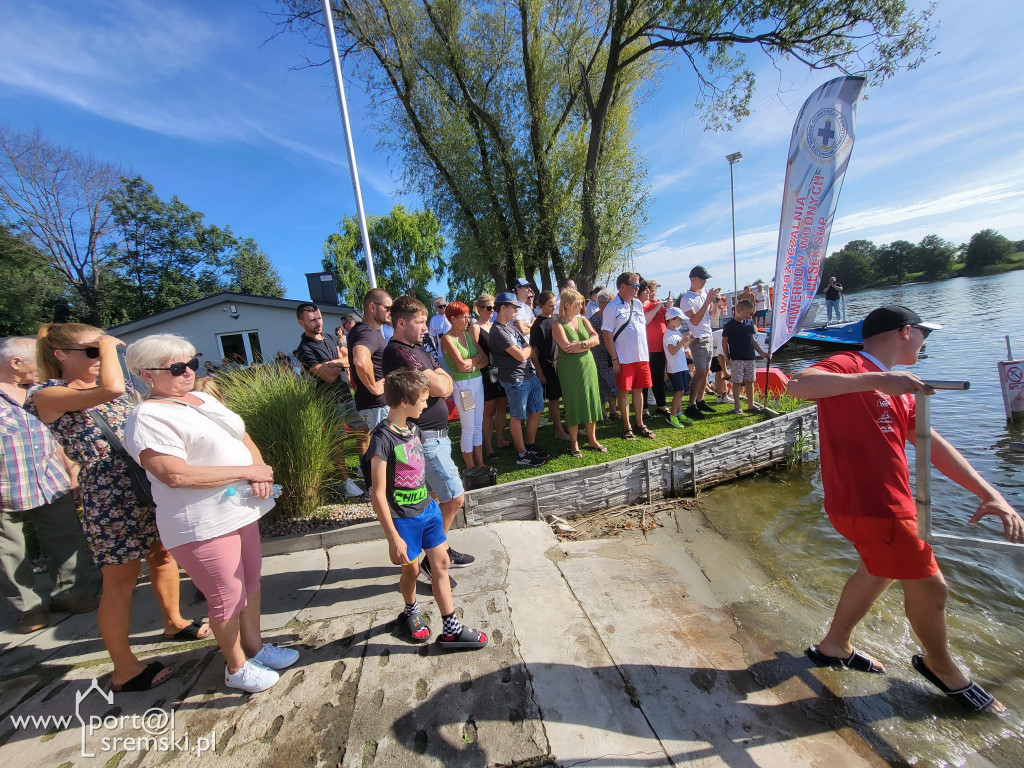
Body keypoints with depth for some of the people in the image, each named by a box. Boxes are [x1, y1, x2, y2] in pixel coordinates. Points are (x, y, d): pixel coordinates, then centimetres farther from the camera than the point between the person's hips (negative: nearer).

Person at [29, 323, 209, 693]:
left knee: (164, 554, 19)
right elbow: (111, 389, -31)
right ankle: (124, 670, 24)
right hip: (108, 494, -6)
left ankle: (174, 622, 42)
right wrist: (107, 344, -15)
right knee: (121, 578, 5)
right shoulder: (46, 394, -11)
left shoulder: (123, 384, 9)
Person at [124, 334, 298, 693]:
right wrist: (249, 471, -21)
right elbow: (176, 475, -25)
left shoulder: (205, 399, 10)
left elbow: (244, 439, 12)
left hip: (241, 510, 8)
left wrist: (260, 470, -8)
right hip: (203, 525, -8)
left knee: (250, 585, 21)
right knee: (228, 596, 9)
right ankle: (236, 668, 32)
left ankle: (254, 646, 41)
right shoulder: (148, 418, -15)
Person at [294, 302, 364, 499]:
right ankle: (345, 480, 20)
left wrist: (338, 361, -12)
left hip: (348, 395, 7)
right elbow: (329, 376, -21)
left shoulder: (329, 338, 9)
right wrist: (343, 362, -7)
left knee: (363, 430, 12)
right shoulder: (304, 350, -14)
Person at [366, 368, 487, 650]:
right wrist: (393, 537, -18)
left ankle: (451, 629, 24)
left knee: (441, 563, 10)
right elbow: (378, 493, -20)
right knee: (412, 570, 13)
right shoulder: (383, 439, -22)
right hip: (404, 518, -6)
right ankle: (411, 612, 44)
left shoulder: (414, 430, 1)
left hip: (427, 509, 7)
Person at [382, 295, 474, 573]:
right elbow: (441, 388, -24)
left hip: (434, 434, 10)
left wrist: (438, 379, -13)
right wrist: (439, 377, -3)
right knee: (454, 498, -3)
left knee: (439, 498, 18)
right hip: (426, 438, -10)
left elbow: (447, 385, 8)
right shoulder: (399, 353, -18)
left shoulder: (417, 348, 13)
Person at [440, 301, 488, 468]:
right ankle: (471, 468, 15)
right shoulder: (447, 339, -10)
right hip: (462, 384, -7)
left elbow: (485, 359, 5)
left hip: (477, 381, 7)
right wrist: (477, 358, -4)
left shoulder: (469, 334, 10)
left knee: (478, 426, 12)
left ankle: (480, 464, 23)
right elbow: (461, 364, -20)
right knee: (468, 429, 1)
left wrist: (472, 366, -14)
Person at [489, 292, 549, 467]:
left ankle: (531, 446, 32)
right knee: (517, 417, 4)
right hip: (516, 379, -9)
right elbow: (521, 356, -18)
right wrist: (529, 348, 1)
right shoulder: (498, 331, -15)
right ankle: (522, 454, 16)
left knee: (535, 411, 15)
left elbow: (527, 347, 20)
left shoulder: (511, 326, 16)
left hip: (530, 375, 9)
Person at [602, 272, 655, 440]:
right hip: (624, 359, -5)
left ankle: (640, 424, 23)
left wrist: (645, 352, 13)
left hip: (641, 356, 6)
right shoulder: (612, 307, -8)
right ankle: (626, 426, 15)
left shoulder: (638, 303, 11)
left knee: (639, 389, 12)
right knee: (624, 391, 3)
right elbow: (607, 335, -11)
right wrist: (614, 359, -13)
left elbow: (643, 326, 19)